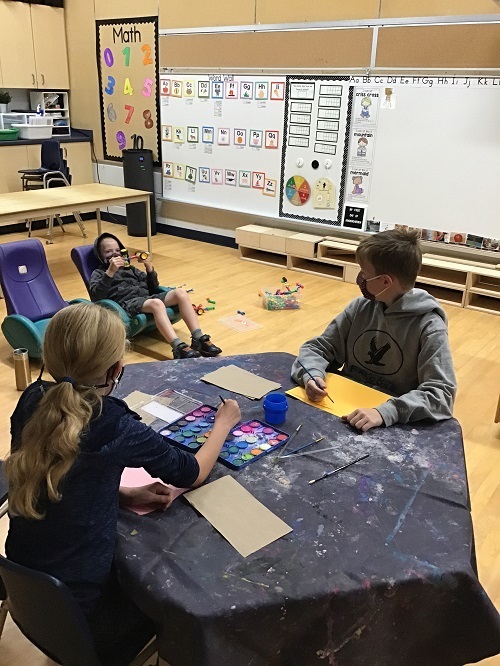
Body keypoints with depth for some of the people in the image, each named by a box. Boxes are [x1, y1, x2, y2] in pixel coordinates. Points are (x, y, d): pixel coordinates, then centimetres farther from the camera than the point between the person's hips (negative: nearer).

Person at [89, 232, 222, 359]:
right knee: (156, 303, -37)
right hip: (127, 303, -6)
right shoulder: (99, 273, 15)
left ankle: (199, 339, -27)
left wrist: (149, 267, 9)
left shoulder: (130, 268, 32)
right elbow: (95, 296, -8)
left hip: (147, 297, 6)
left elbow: (153, 287, 25)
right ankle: (179, 348, -53)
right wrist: (110, 272, -19)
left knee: (181, 293, -18)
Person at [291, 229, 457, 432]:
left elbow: (441, 394, -20)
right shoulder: (361, 307, -1)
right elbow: (318, 347, 5)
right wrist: (313, 375, -16)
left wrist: (384, 413, -33)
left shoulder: (428, 327, -15)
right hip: (344, 407, 3)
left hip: (394, 424, -3)